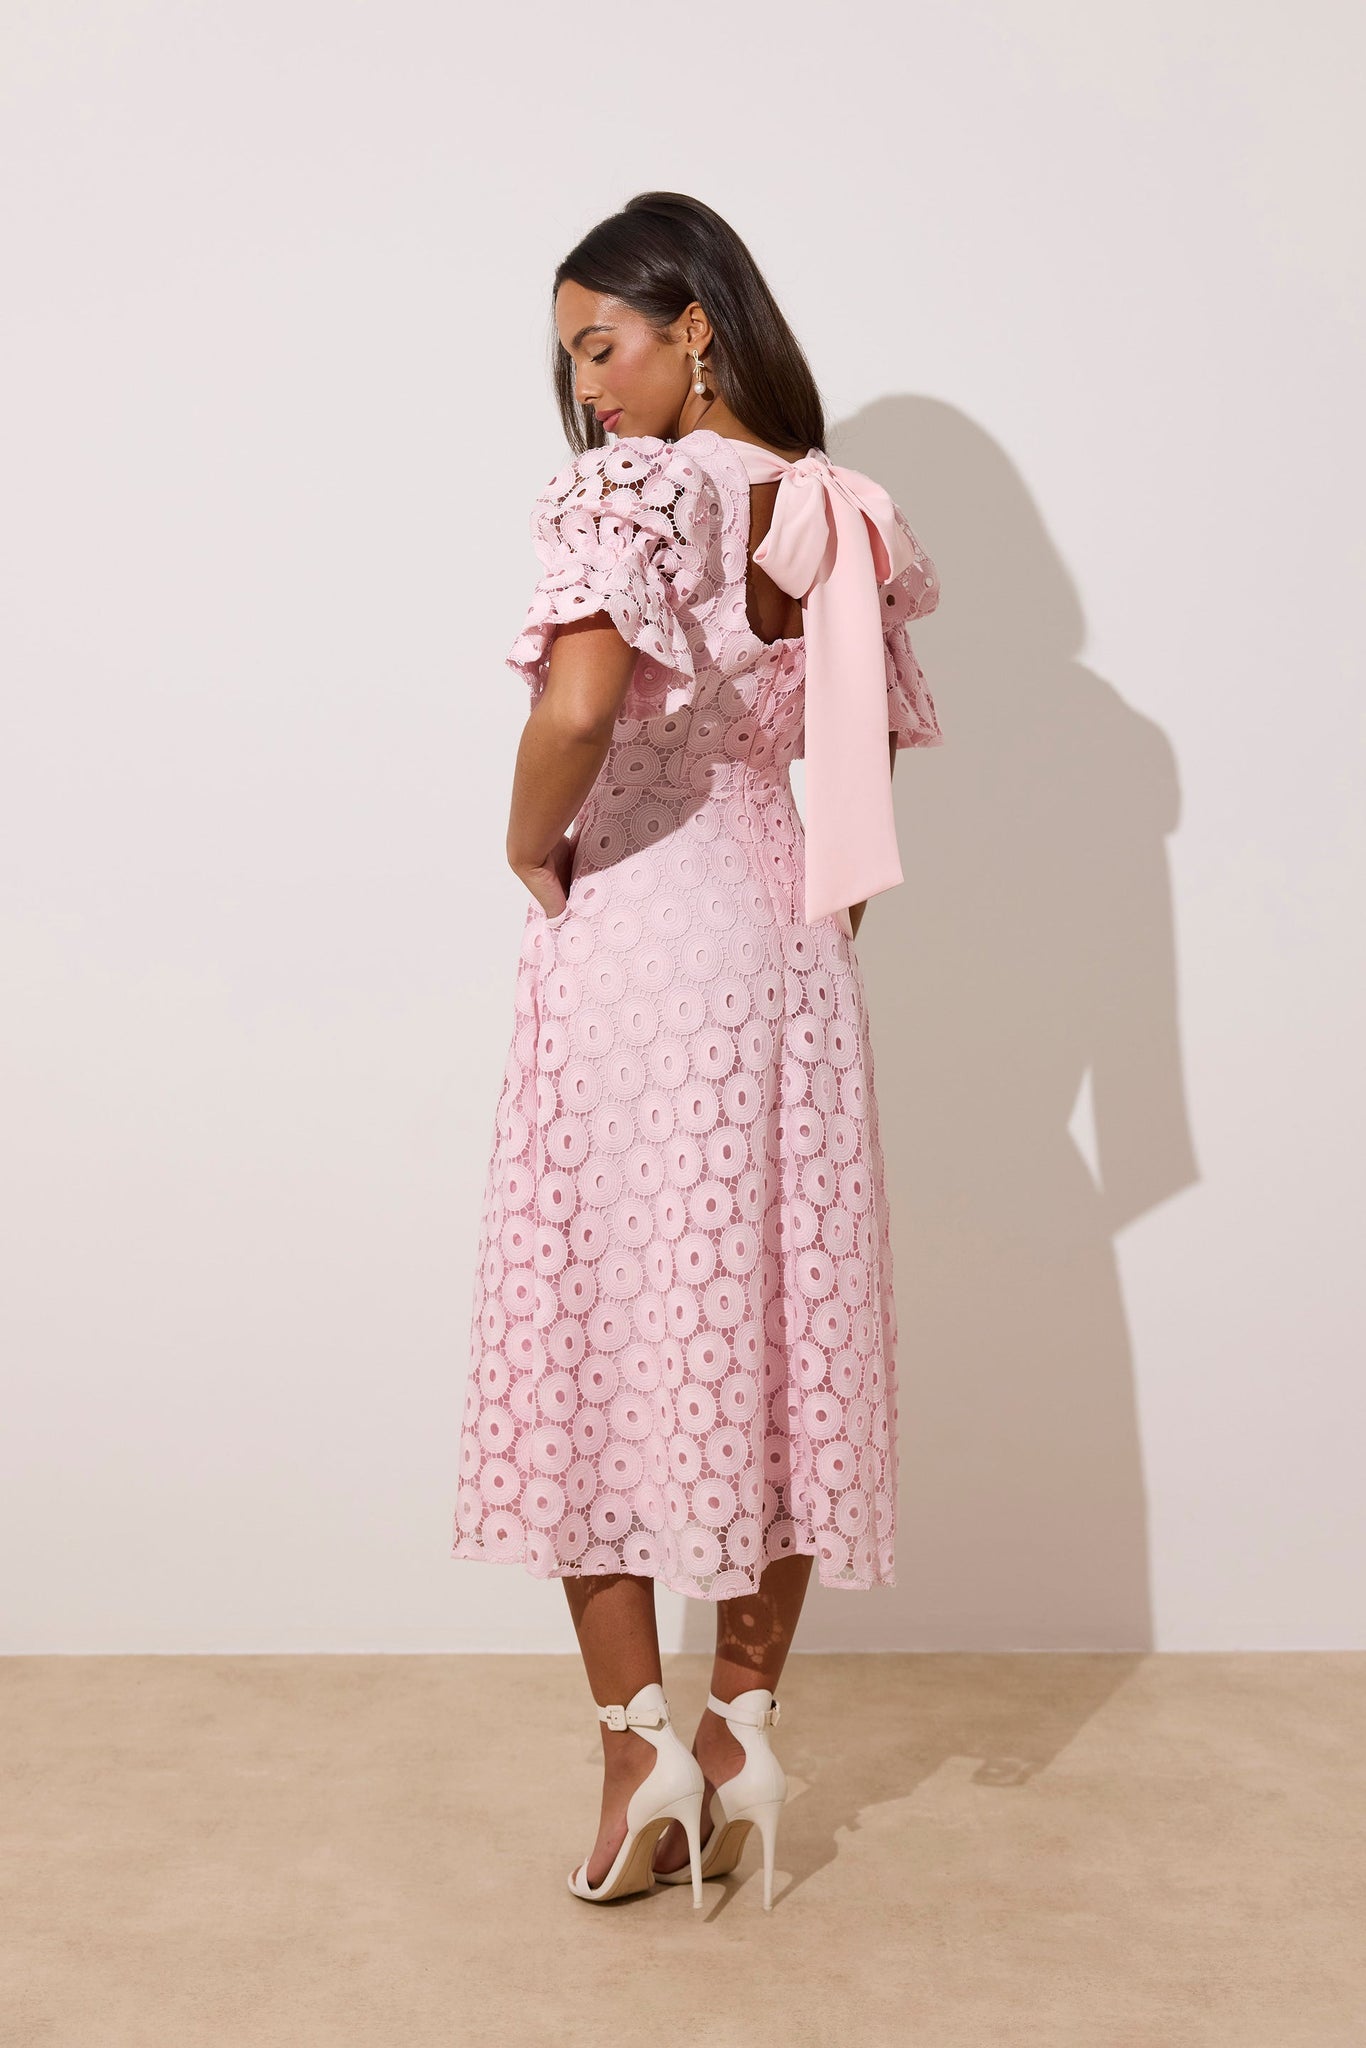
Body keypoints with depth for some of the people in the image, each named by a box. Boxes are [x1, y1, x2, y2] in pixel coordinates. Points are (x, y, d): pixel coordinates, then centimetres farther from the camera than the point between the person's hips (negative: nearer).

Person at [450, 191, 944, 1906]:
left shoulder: (624, 488, -10)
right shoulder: (846, 517, 9)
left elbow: (580, 699, -28)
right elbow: (877, 765, 10)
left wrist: (532, 849, -11)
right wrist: (821, 927, 17)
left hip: (633, 938, -6)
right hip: (788, 939, 6)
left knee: (597, 1328, 6)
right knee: (781, 1326, 10)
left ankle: (639, 1745, 9)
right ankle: (745, 1725, 20)